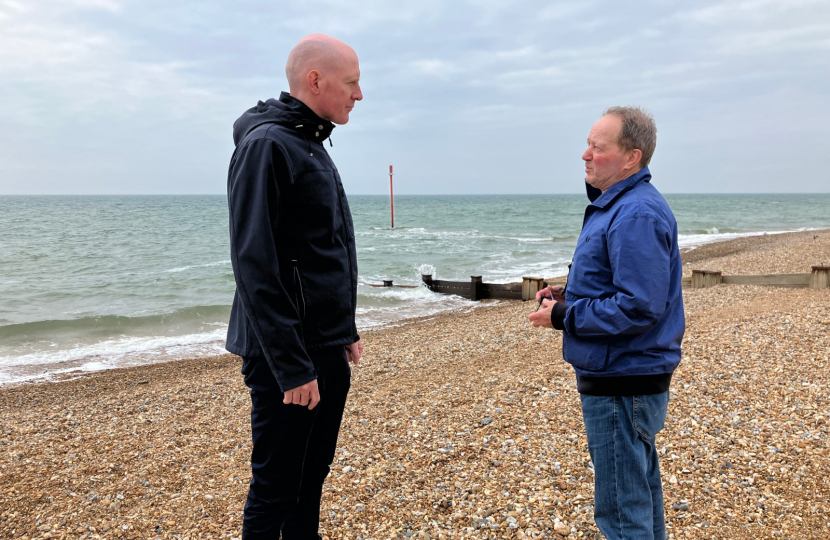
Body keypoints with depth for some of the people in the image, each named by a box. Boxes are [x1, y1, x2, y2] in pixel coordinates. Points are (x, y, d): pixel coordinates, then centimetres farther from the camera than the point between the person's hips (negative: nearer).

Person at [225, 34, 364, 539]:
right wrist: (292, 367, -21)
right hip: (288, 357, -9)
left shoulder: (313, 146, 15)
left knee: (312, 480, 17)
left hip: (328, 353, 9)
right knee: (275, 491, 3)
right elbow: (254, 266, -21)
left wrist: (346, 330, 18)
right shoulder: (267, 144, -15)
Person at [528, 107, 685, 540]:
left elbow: (640, 306, -28)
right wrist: (570, 295, 5)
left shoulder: (637, 215, -21)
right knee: (640, 495, 23)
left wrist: (563, 317, -18)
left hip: (621, 386, -11)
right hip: (626, 378, 11)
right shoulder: (615, 206, 12)